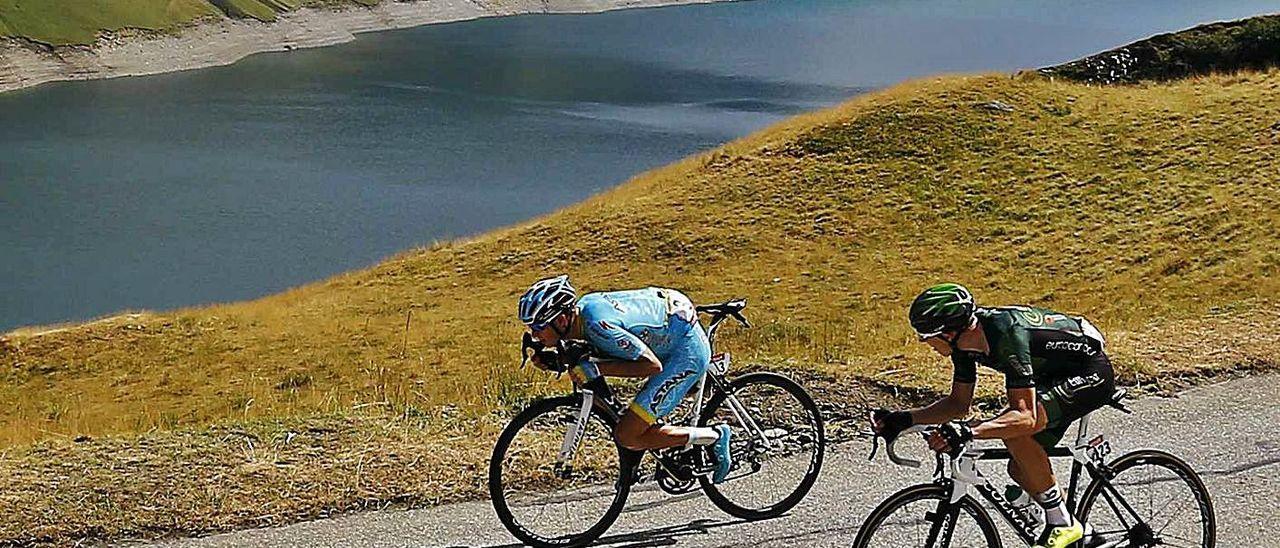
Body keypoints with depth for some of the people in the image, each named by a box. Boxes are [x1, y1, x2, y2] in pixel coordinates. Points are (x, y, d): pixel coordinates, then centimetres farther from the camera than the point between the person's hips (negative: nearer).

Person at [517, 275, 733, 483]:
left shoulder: (598, 324, -29)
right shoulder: (583, 305, -4)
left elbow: (652, 365, -29)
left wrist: (595, 368, -29)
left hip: (687, 350, -9)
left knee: (627, 437, -11)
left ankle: (714, 436, 0)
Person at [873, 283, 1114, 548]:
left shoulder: (1006, 334, -35)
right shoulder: (965, 339, -9)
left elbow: (1025, 417, -39)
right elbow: (959, 403, 3)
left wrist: (967, 432, -51)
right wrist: (904, 419, -9)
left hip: (1091, 373, -9)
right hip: (1055, 375, 9)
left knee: (1015, 430, -29)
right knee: (1020, 469, 4)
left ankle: (1062, 523, -14)